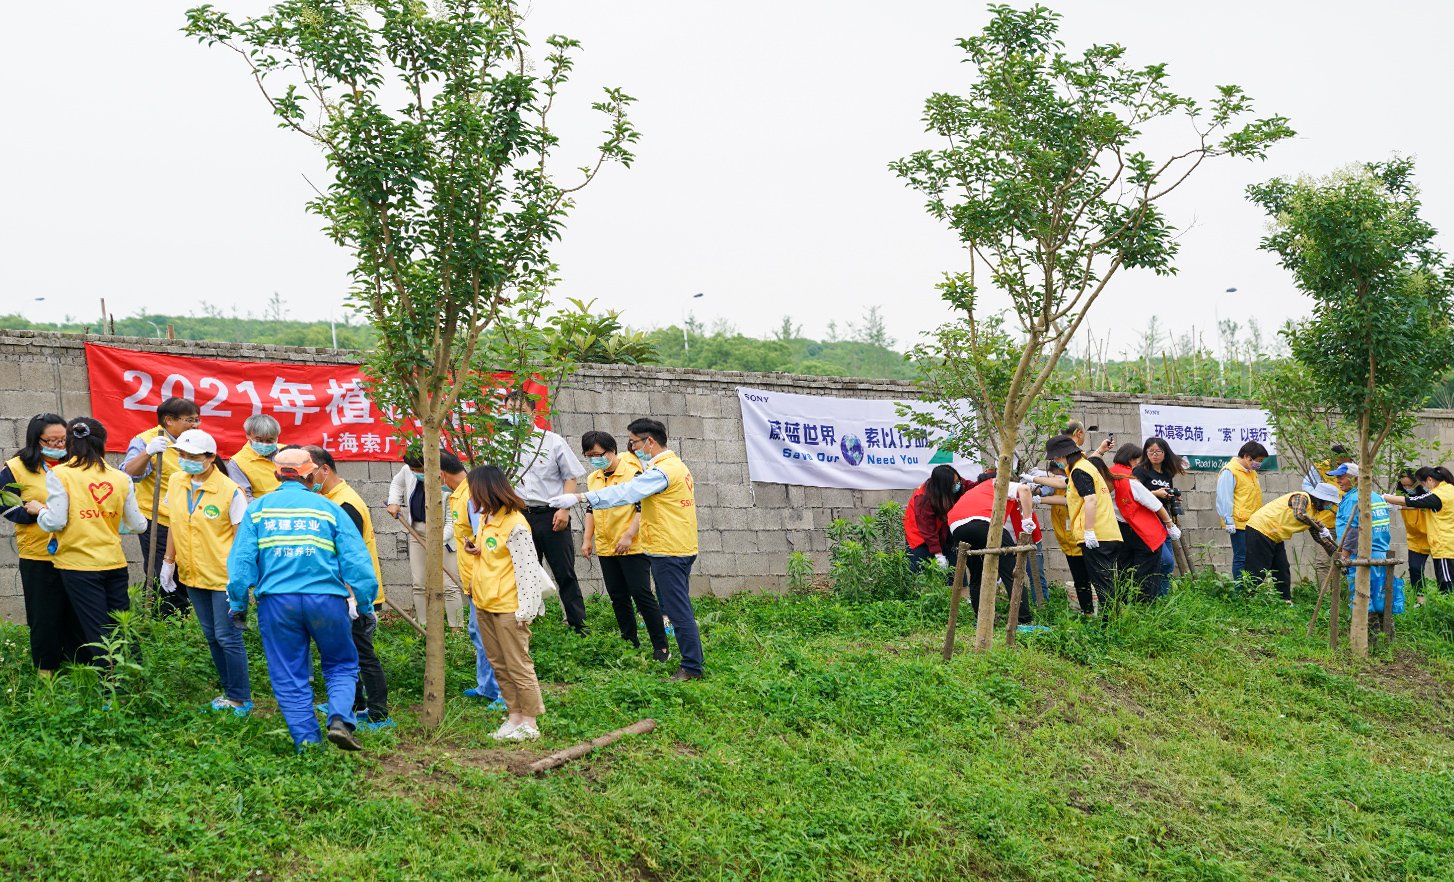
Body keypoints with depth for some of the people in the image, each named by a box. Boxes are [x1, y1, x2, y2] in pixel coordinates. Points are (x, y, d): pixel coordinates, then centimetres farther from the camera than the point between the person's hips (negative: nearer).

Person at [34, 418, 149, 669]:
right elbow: (138, 525, 6)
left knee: (97, 632, 1)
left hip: (79, 564, -3)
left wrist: (39, 509, 8)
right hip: (114, 563, 3)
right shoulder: (120, 478, 2)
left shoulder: (59, 474, -7)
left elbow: (56, 522, -13)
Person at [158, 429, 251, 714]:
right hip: (191, 574, 6)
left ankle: (241, 699, 5)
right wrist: (168, 561, 16)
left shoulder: (230, 490, -15)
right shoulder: (176, 482, 3)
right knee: (211, 635, 13)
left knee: (227, 636, -4)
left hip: (223, 576, -6)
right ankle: (229, 692, 23)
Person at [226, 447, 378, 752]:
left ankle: (307, 741, 3)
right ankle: (339, 720, -8)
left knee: (289, 678, 9)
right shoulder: (329, 509, 7)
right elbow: (356, 560, 2)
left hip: (277, 601, 1)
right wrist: (365, 603, 9)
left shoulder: (257, 508, 9)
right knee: (341, 666, 14)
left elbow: (241, 560, 3)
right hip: (326, 598, -1)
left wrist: (238, 604, 9)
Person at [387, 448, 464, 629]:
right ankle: (425, 629, 15)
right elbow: (396, 484, 21)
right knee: (419, 584, 6)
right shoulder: (407, 471, -7)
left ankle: (456, 632, -4)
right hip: (417, 532, 6)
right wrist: (393, 503, 5)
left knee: (449, 586, -9)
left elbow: (452, 523, -22)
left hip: (443, 535, -6)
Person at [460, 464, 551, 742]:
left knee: (518, 665, -3)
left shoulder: (514, 524, -17)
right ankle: (515, 716, 20)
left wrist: (525, 611, -20)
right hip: (484, 604, 9)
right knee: (500, 665, 13)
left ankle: (530, 724, 3)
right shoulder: (484, 519, 12)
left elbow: (527, 569, -18)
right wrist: (475, 551, 3)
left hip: (508, 607, -9)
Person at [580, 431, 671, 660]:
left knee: (642, 594, -8)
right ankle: (630, 642, 19)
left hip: (633, 547, -7)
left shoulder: (632, 473, -10)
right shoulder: (593, 479, 12)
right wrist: (587, 539, 13)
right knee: (618, 598, 10)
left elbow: (643, 508, -13)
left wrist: (628, 536, -19)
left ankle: (661, 647, -3)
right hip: (605, 549, 7)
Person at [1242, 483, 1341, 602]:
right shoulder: (1302, 497, -12)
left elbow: (1317, 536, 25)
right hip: (1261, 529, -10)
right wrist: (1321, 526, -26)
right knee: (1258, 573, -11)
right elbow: (1299, 515, -32)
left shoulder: (1312, 511, 15)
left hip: (1275, 538, 10)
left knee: (1282, 571, 9)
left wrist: (1336, 551, 23)